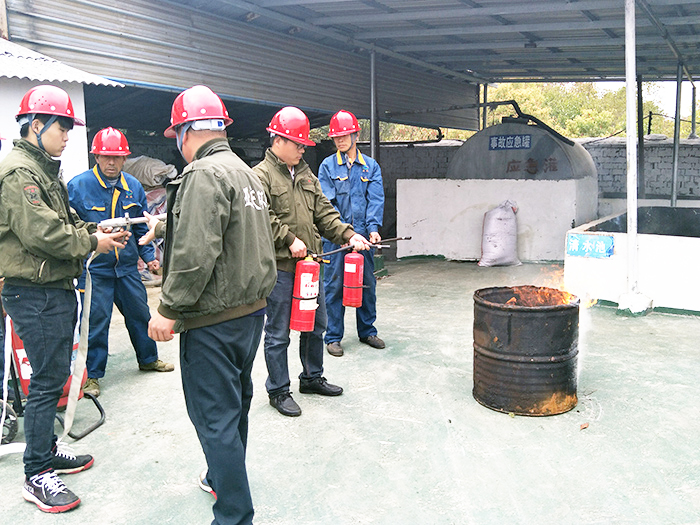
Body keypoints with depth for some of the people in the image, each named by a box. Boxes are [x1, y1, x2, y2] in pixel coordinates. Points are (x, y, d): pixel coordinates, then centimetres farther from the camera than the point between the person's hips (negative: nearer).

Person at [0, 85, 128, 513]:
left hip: (57, 290, 10)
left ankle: (47, 450, 31)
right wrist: (92, 243, -14)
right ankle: (37, 476, 7)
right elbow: (40, 233, -23)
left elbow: (66, 222, 21)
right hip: (36, 294, -10)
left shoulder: (46, 170, 17)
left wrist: (95, 232, 4)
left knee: (54, 377, 18)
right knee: (47, 381, -4)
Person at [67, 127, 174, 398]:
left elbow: (142, 227, 14)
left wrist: (149, 256, 7)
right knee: (96, 320, -1)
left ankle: (148, 358, 35)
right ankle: (91, 374, 14)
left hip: (127, 266, 5)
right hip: (93, 268, -5)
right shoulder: (77, 186, -10)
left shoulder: (133, 187, 5)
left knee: (140, 312, 15)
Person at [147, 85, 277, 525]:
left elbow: (196, 253, -25)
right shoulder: (247, 173, 14)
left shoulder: (205, 174, -17)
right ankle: (224, 479, 42)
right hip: (252, 308, 10)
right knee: (235, 403, 23)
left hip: (214, 319, -10)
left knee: (215, 417, -2)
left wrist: (169, 309, -17)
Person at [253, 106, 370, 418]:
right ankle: (278, 390, 18)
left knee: (316, 324, 18)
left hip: (309, 263, 8)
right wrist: (290, 240, -21)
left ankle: (312, 377, 36)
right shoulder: (261, 176, -8)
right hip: (280, 267, -8)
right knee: (278, 333, 3)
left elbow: (323, 212, 14)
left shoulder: (306, 174, 15)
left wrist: (347, 234, 2)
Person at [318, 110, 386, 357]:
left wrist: (373, 229, -15)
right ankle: (333, 337, 11)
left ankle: (367, 331, 26)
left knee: (367, 283, 10)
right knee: (334, 285, 0)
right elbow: (327, 202, -6)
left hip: (363, 234, 3)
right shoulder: (327, 166, 2)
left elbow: (375, 200, 0)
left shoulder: (371, 166, 9)